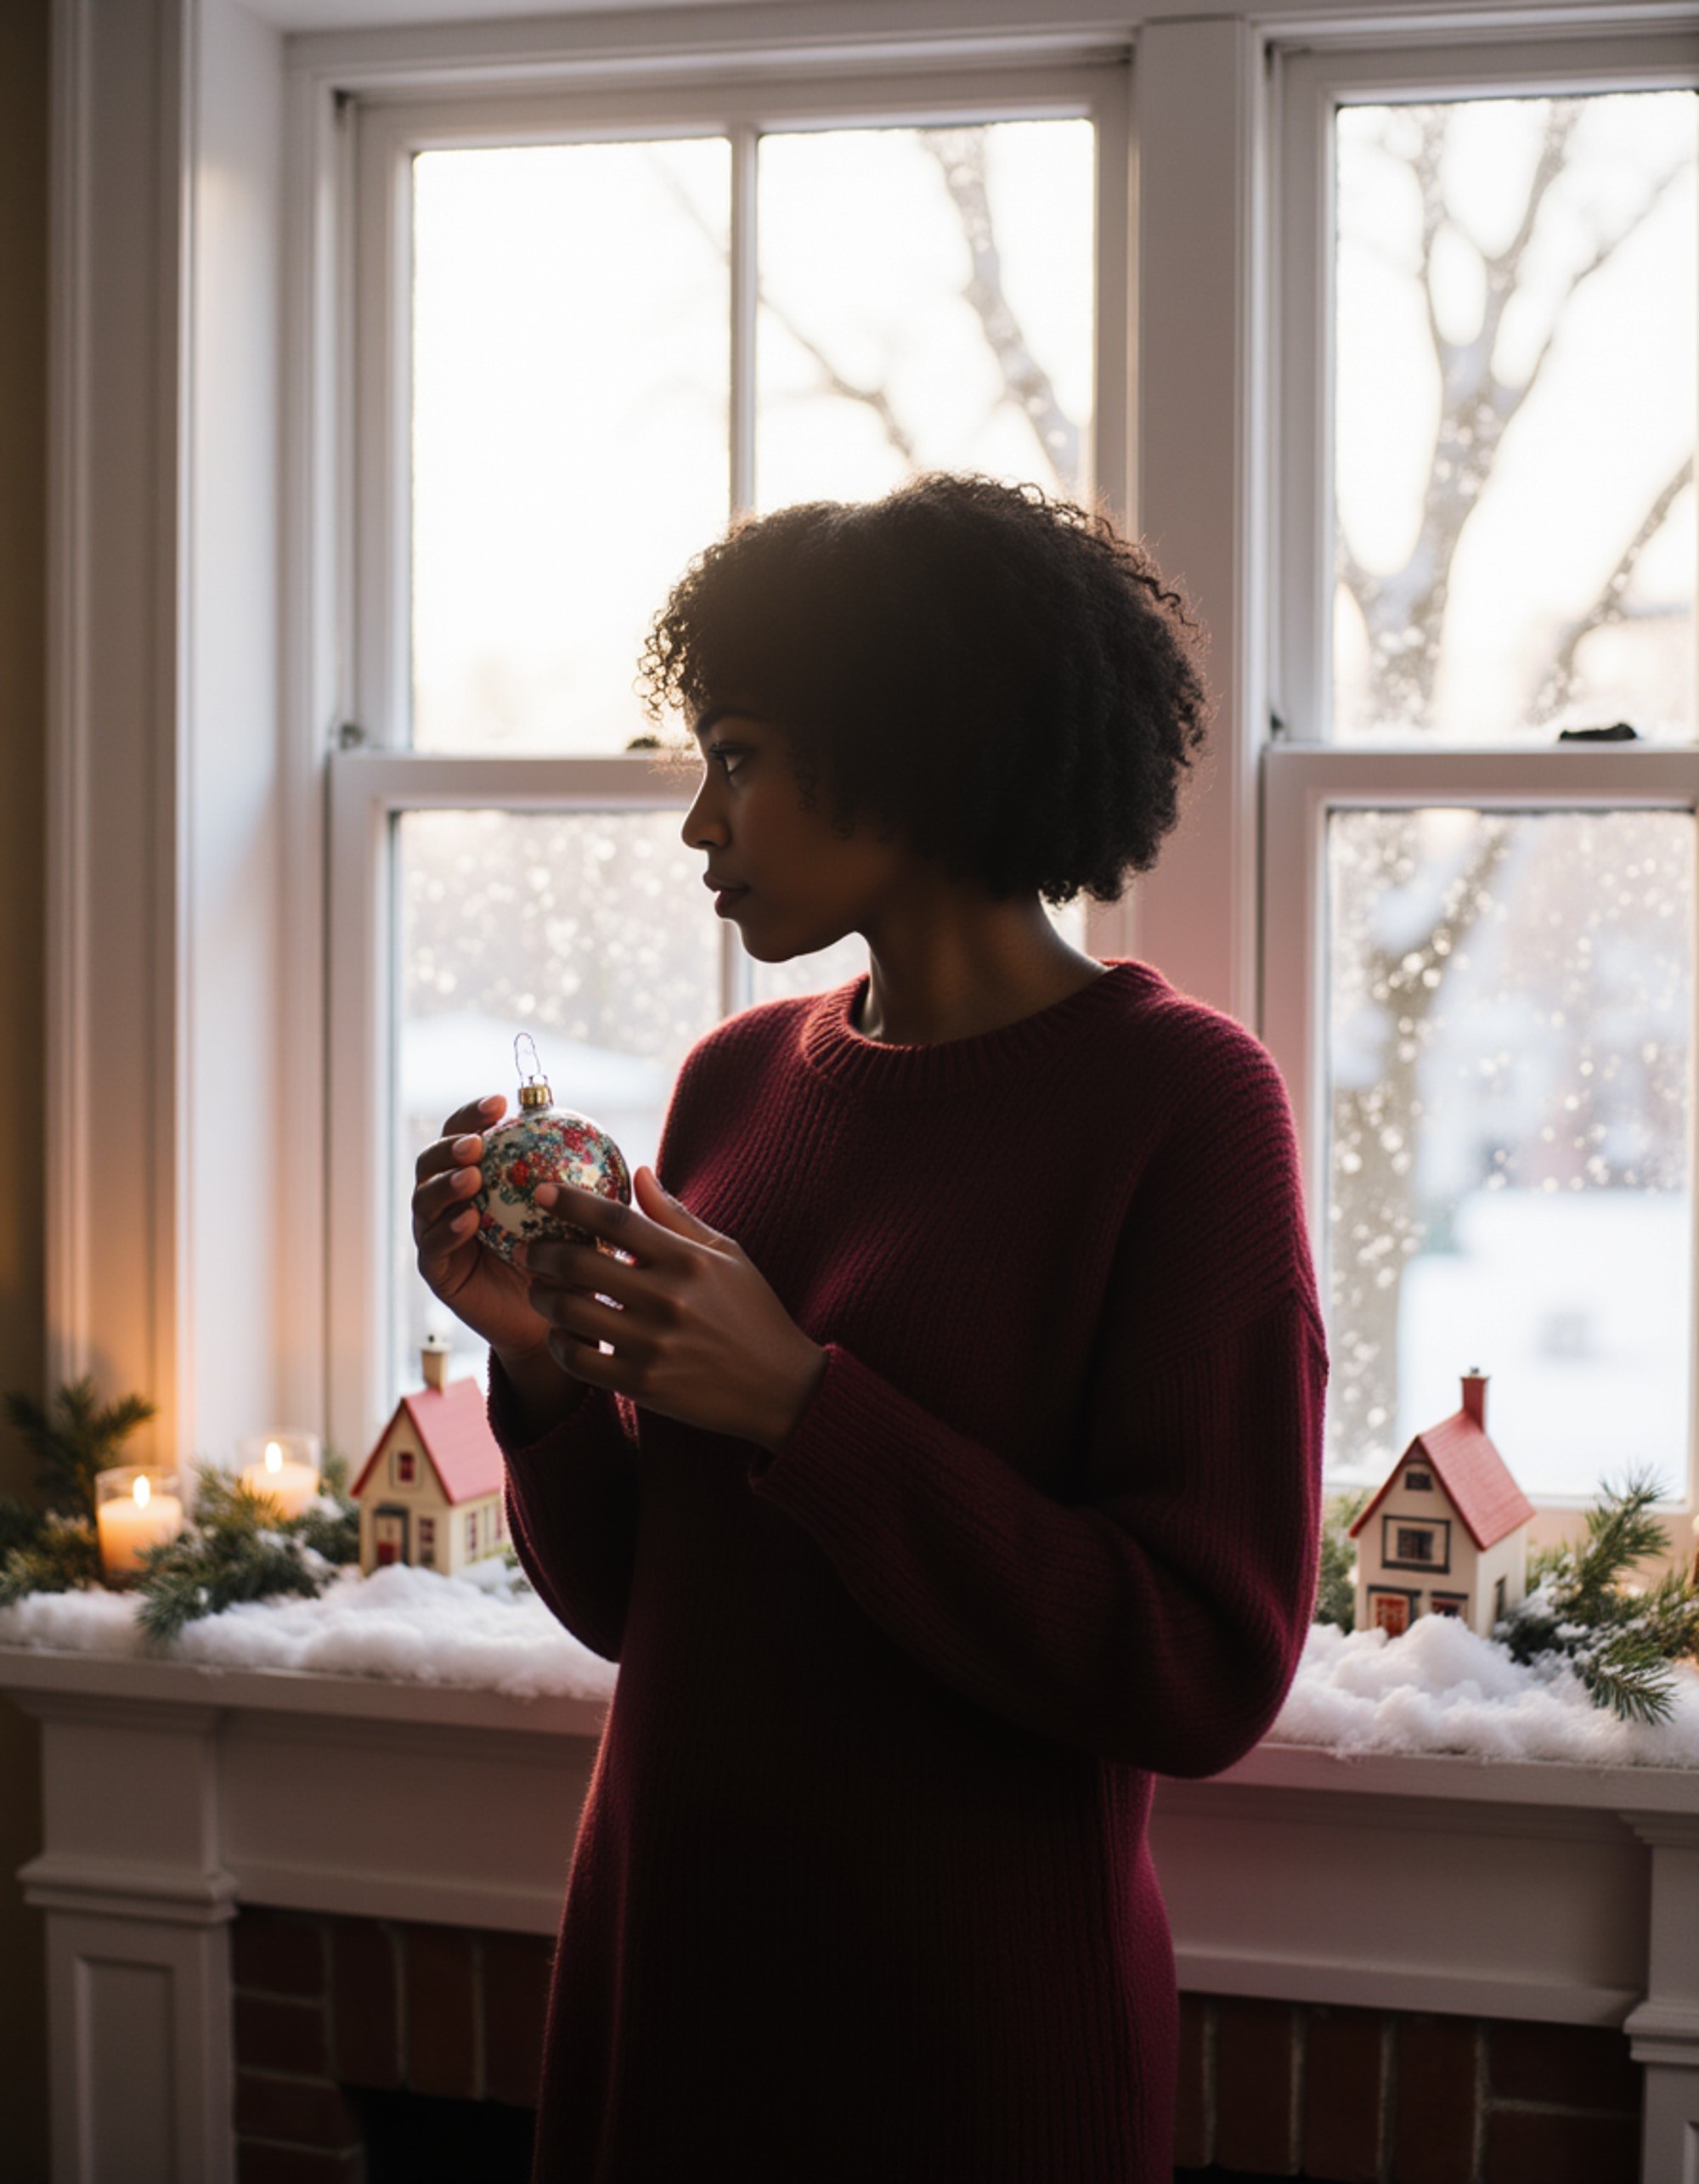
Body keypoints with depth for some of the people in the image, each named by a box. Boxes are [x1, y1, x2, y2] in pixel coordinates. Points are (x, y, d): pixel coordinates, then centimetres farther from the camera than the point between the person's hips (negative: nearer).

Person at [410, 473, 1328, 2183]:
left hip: (982, 2025, -5)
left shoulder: (1178, 1098, -13)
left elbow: (1205, 1676, -19)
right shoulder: (736, 1081, 3)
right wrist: (545, 1356, -9)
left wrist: (799, 1403, -22)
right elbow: (630, 1604, 9)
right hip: (659, 1962, 5)